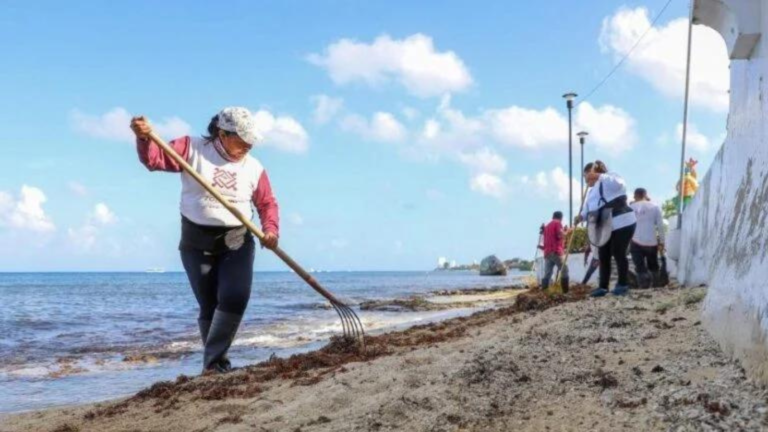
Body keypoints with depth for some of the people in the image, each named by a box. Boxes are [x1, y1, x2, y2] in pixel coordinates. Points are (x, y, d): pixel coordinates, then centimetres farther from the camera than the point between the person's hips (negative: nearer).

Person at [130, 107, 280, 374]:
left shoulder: (254, 168, 5)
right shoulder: (192, 149, -2)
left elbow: (267, 203, 10)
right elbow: (155, 159, -8)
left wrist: (270, 230, -8)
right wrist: (144, 138, -28)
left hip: (237, 241, 1)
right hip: (197, 242, -1)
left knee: (234, 299, -16)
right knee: (209, 306, 4)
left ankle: (213, 363, -8)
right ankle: (215, 362, 19)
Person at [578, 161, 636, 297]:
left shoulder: (608, 180, -9)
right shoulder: (592, 190, 18)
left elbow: (618, 182, -32)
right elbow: (588, 209, 19)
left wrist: (598, 176, -33)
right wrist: (582, 216, -2)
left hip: (622, 224, -9)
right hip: (605, 228, 9)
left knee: (619, 254, -6)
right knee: (603, 256, 6)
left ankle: (623, 285, 5)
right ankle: (603, 286, 10)